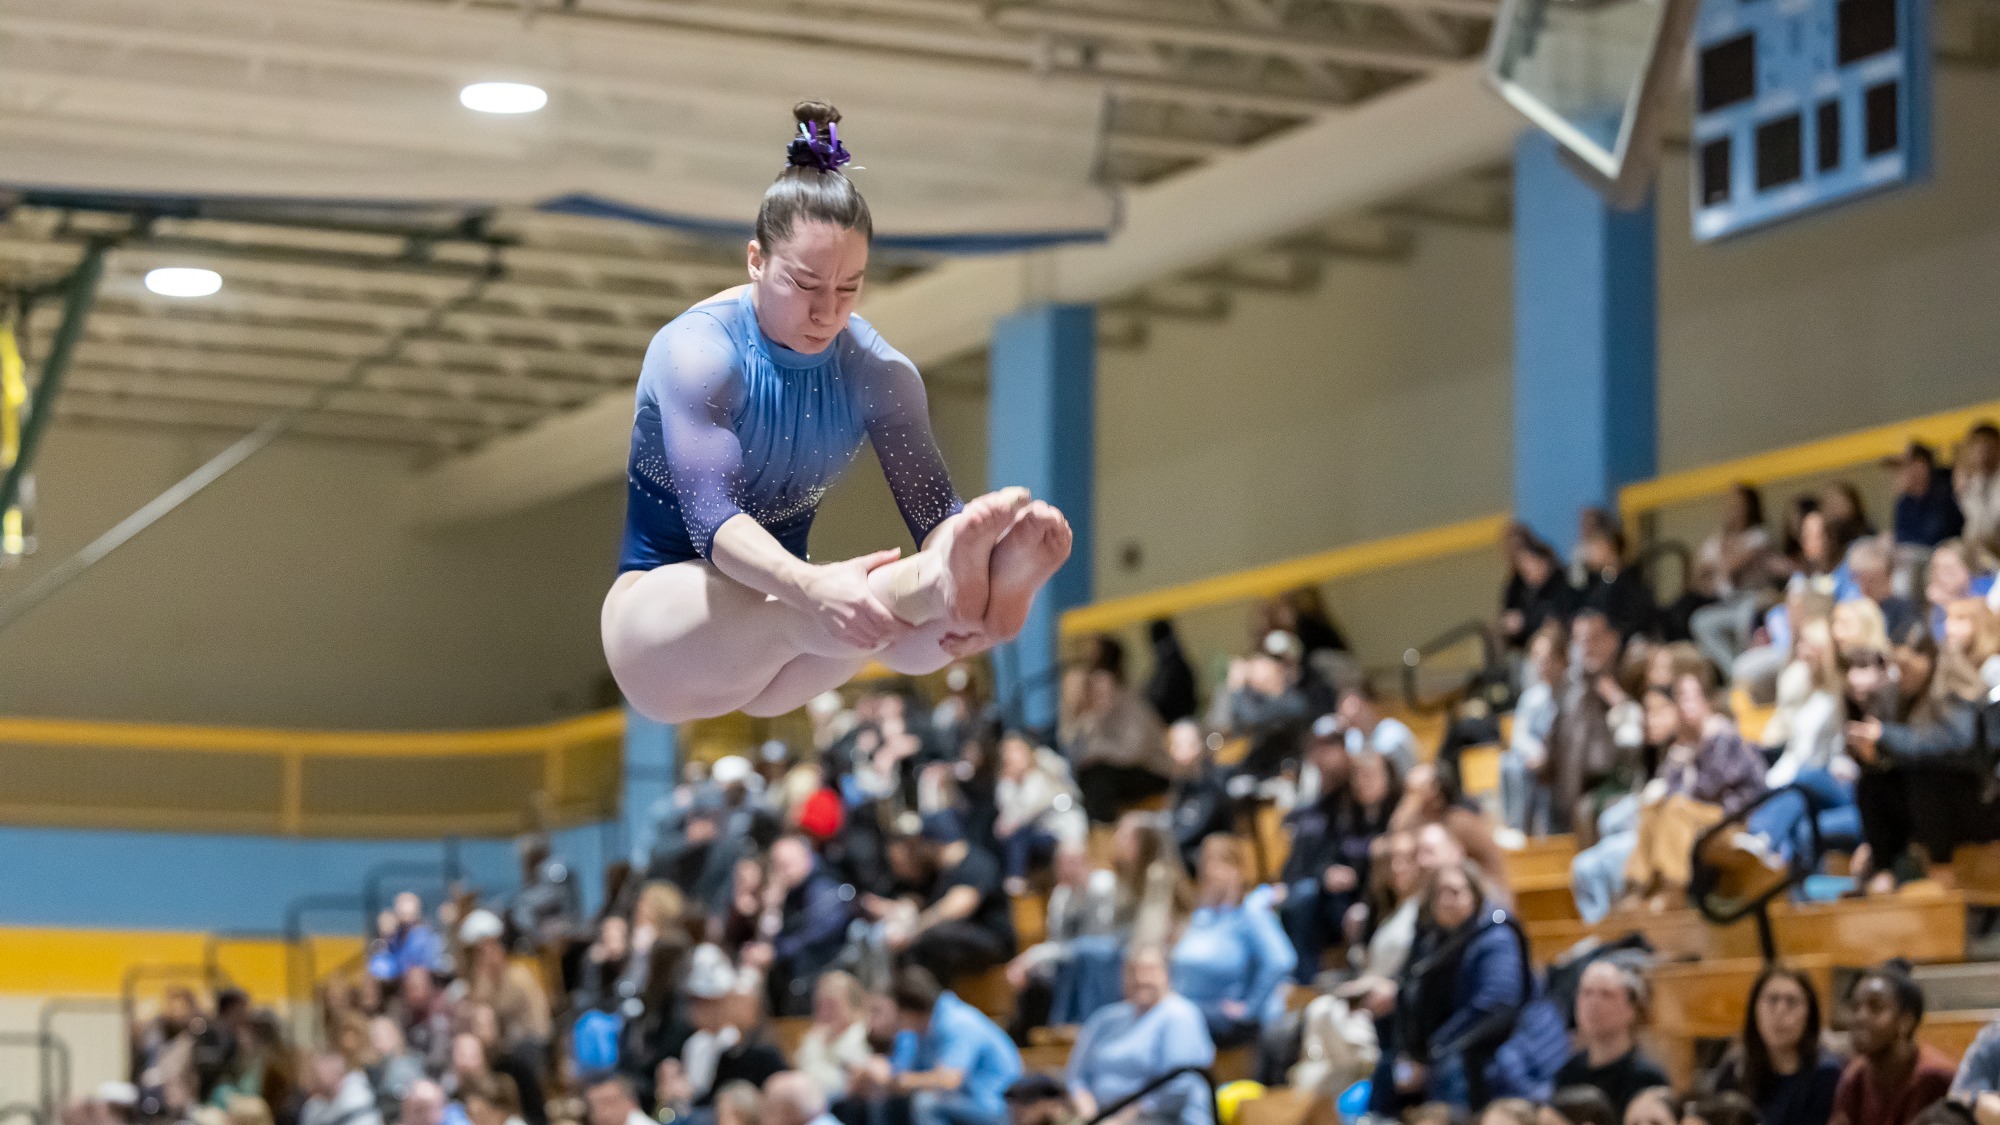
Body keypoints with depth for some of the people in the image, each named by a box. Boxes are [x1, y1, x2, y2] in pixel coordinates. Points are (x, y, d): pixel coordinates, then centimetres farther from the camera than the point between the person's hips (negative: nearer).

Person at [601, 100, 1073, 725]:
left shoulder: (876, 370, -3)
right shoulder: (698, 352, -19)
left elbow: (932, 507, -15)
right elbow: (711, 517, -33)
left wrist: (980, 535, -42)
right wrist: (809, 585, -54)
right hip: (663, 615, -4)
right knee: (834, 604, -40)